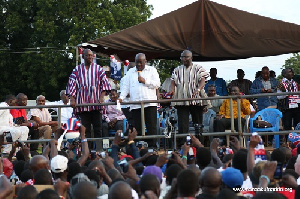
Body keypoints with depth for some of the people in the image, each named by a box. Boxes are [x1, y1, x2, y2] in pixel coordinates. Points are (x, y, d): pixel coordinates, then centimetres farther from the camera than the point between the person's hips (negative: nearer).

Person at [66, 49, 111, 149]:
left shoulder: (98, 68, 10)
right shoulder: (77, 69, 9)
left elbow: (105, 82, 6)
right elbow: (71, 84, 4)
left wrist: (102, 97, -7)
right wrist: (72, 99, -8)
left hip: (96, 103, 0)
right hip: (82, 103, 0)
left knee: (98, 128, -3)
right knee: (85, 128, -1)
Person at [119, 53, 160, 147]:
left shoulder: (152, 70, 12)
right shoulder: (130, 72, 18)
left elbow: (157, 84, 2)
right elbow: (126, 86, 11)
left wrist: (145, 81, -6)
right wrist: (121, 97, -3)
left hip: (150, 104, -2)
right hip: (135, 105, 2)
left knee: (152, 127, -6)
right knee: (137, 127, 0)